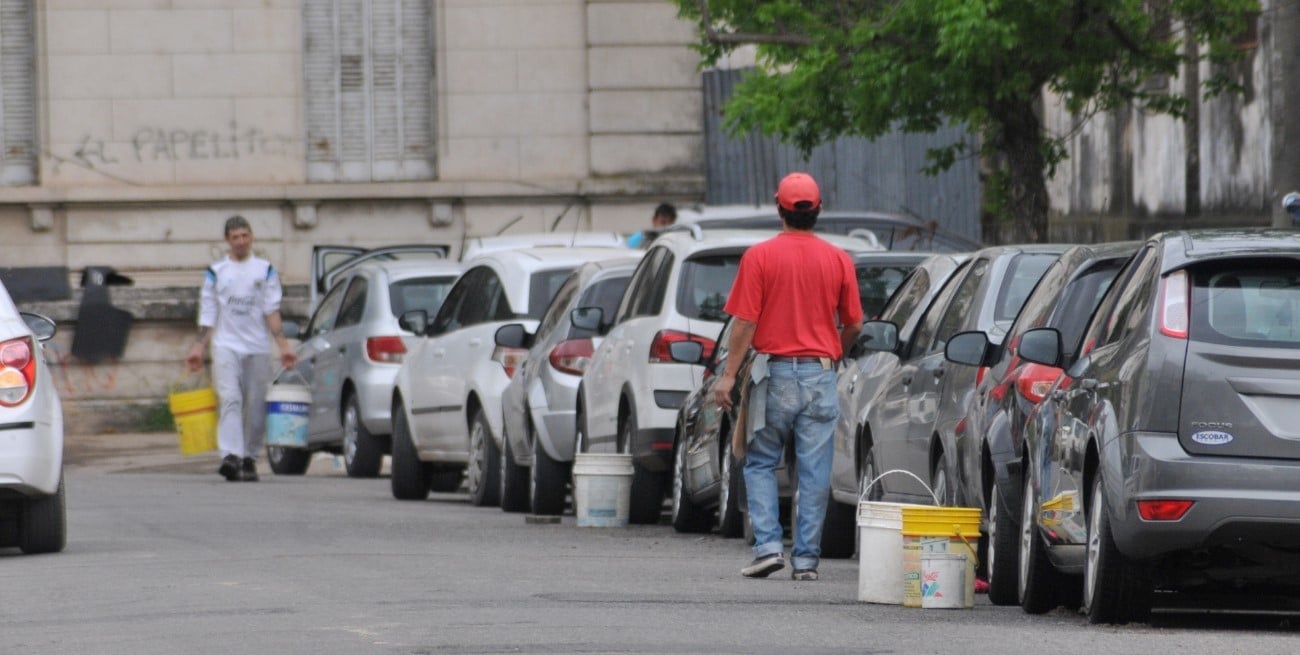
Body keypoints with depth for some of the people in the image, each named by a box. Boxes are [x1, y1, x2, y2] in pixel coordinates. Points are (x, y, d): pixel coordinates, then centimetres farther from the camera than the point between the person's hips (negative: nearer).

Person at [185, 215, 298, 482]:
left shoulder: (265, 270, 10)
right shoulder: (215, 273, 11)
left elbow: (272, 312, 5)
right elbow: (207, 315, 10)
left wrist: (283, 346, -5)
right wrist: (198, 347, 0)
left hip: (257, 347, 1)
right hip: (226, 346, -1)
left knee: (255, 406, 2)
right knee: (230, 399, -17)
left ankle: (250, 458, 14)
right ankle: (230, 456, -30)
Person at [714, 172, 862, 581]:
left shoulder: (759, 256, -5)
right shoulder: (838, 260, 3)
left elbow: (745, 322, -9)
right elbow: (854, 325, 7)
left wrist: (729, 374, -4)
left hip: (775, 372, -2)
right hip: (820, 375, 2)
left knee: (760, 464, 9)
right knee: (814, 471, 4)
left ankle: (768, 545, -4)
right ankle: (806, 558, 3)